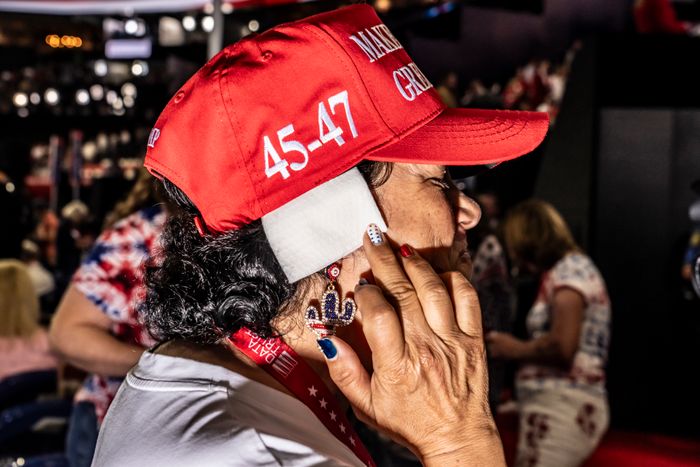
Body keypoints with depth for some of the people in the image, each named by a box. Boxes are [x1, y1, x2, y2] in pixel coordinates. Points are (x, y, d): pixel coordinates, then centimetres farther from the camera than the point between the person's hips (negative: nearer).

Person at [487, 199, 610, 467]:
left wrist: (514, 349, -6)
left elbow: (562, 347, -20)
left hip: (562, 408, -10)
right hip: (556, 406, 10)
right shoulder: (572, 269, 20)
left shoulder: (569, 269, -7)